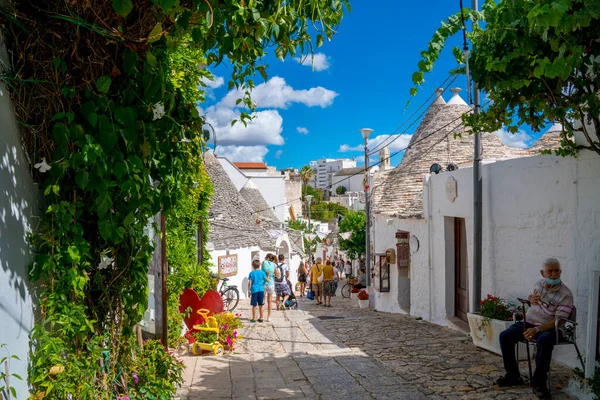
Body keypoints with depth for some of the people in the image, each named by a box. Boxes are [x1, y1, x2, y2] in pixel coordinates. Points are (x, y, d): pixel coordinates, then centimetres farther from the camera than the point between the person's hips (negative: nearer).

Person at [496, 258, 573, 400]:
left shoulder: (566, 295, -12)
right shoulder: (539, 283, 6)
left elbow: (557, 321, -19)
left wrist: (537, 329, -31)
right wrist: (531, 299, 1)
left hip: (547, 328, -5)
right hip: (529, 322, 6)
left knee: (544, 341, -38)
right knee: (505, 336, -14)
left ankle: (539, 382, -25)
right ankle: (512, 376, -1)